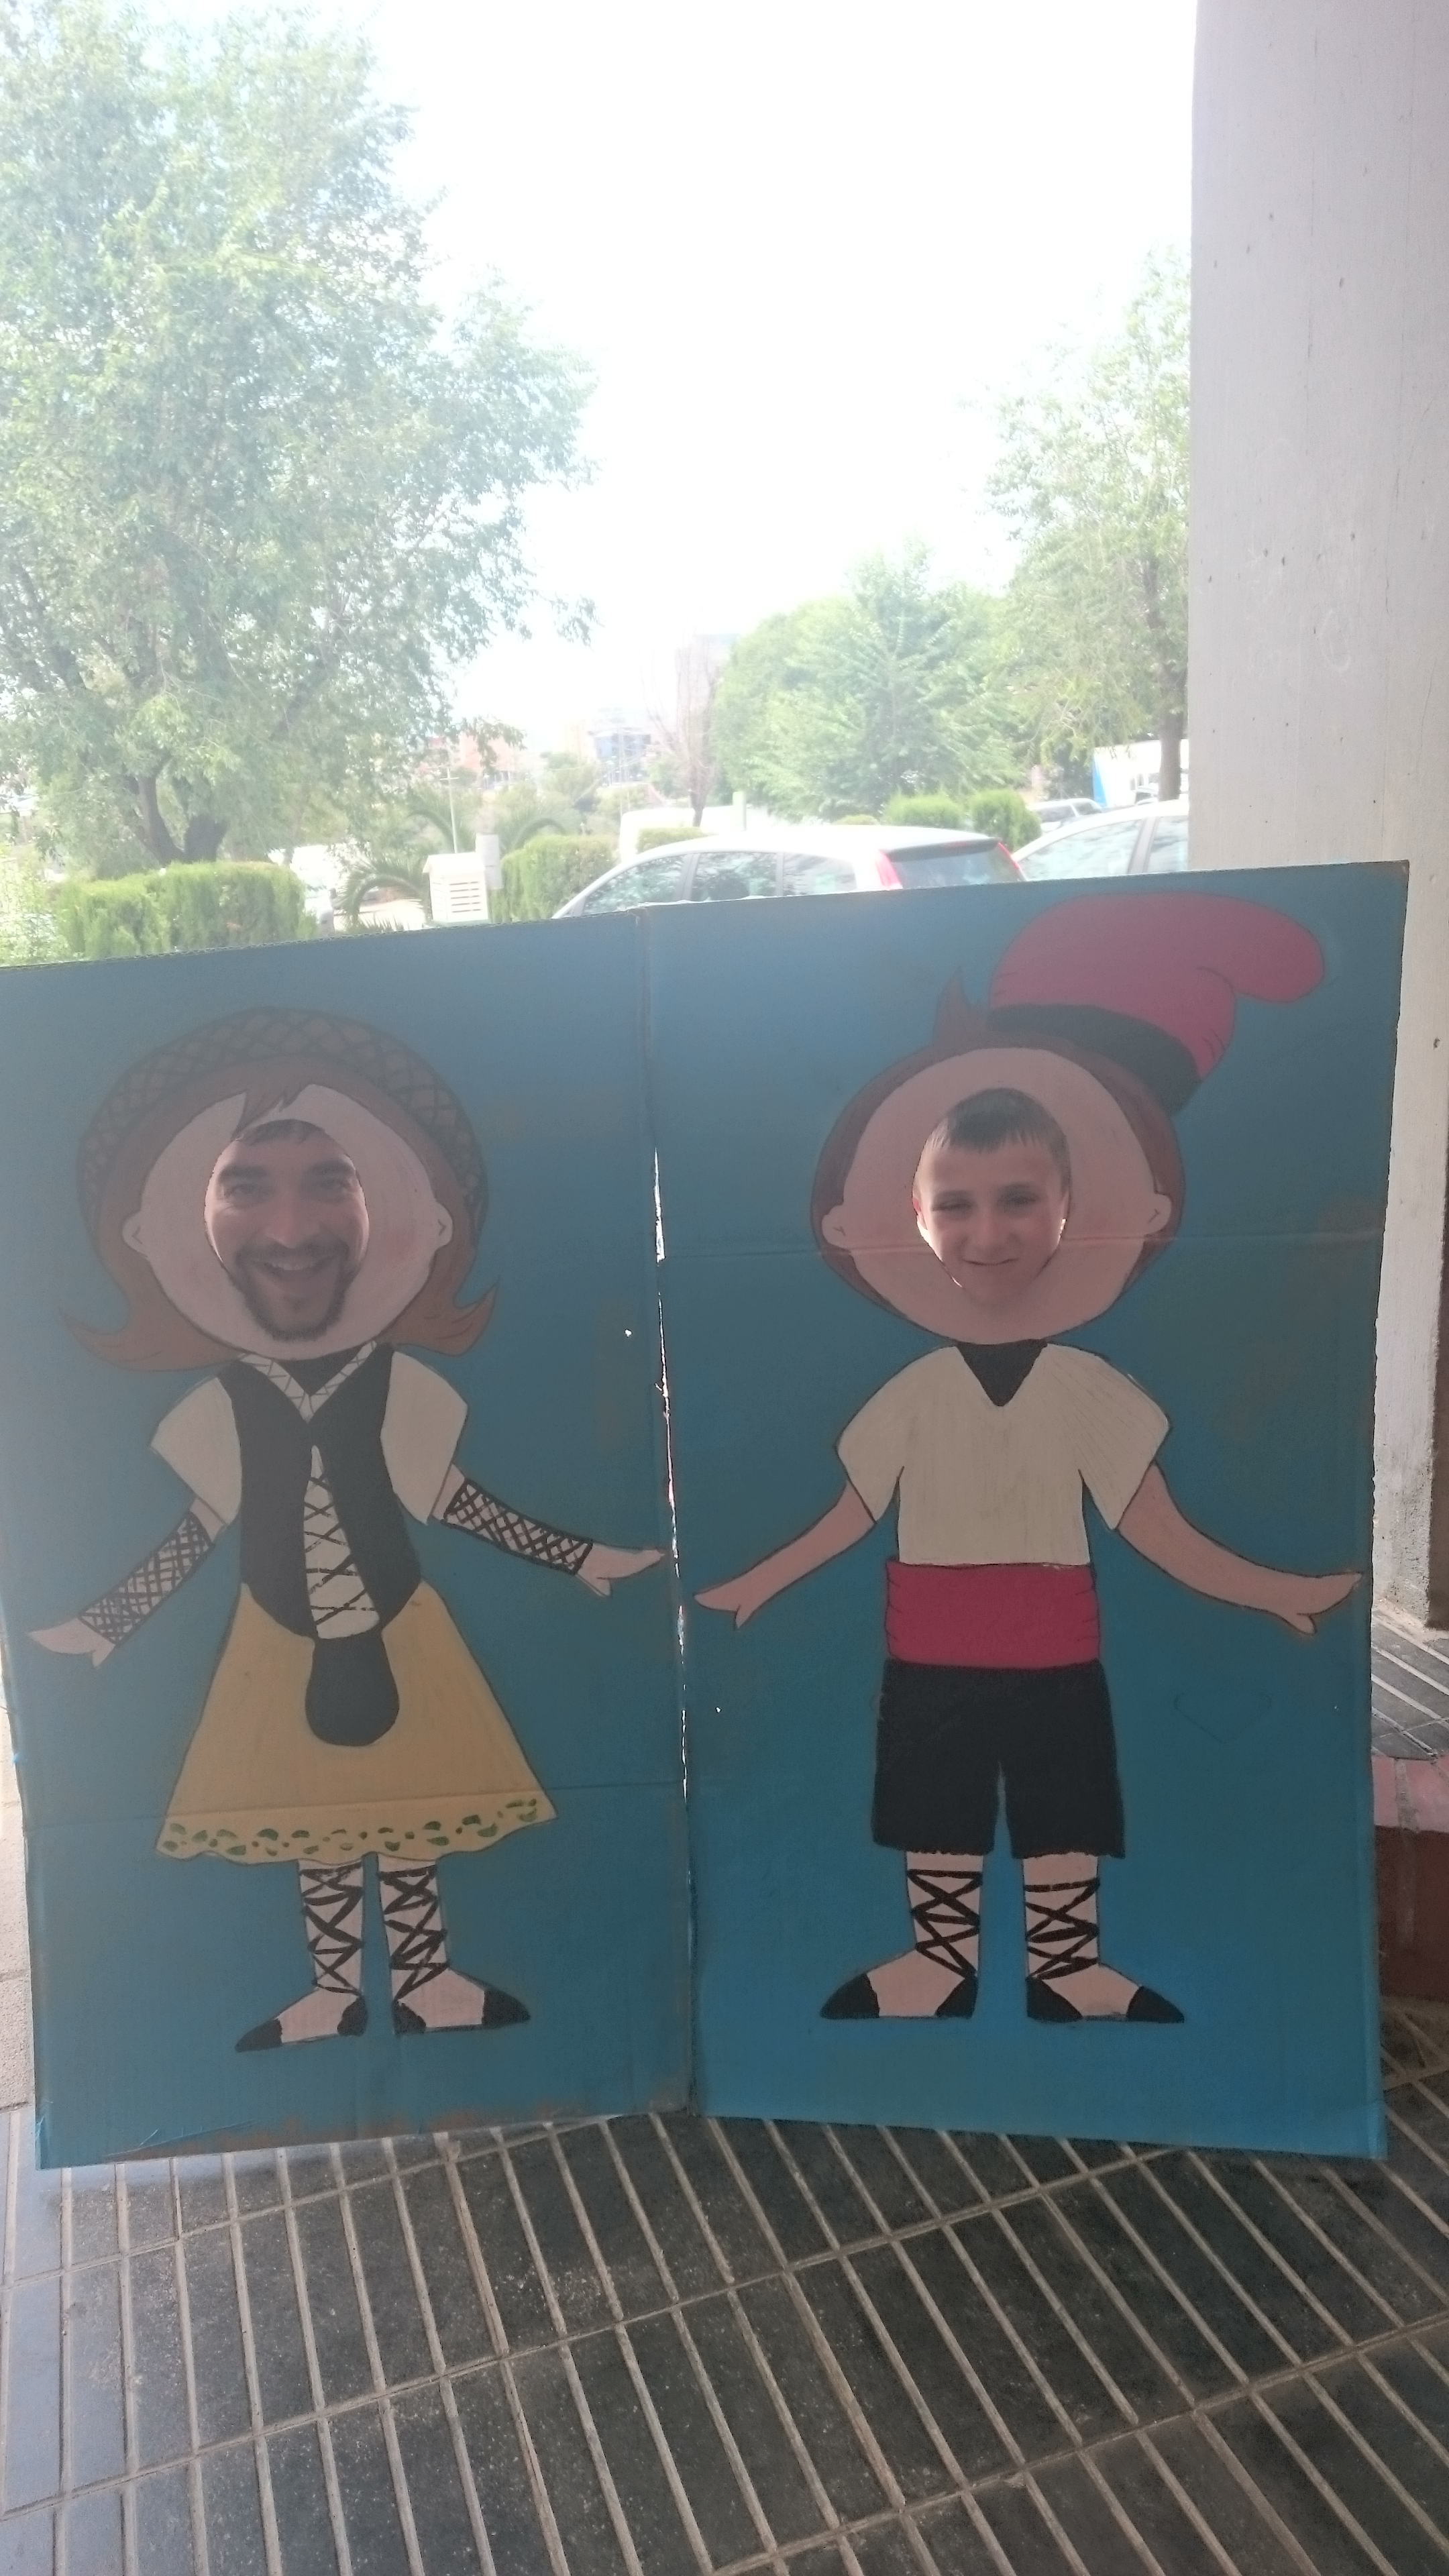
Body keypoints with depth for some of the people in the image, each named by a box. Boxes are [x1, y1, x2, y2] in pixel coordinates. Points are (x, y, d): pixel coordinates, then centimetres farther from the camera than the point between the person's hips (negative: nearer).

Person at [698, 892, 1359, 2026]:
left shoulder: (1091, 1387, -9)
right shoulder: (911, 1392, -6)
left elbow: (1158, 1530, -6)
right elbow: (856, 1514, 3)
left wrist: (1280, 1591, -7)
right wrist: (753, 1587, 6)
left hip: (1056, 1654, -1)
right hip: (932, 1655, 1)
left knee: (1063, 1822, 13)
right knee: (938, 1820, 15)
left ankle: (1068, 1966, 32)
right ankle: (939, 1960, 34)